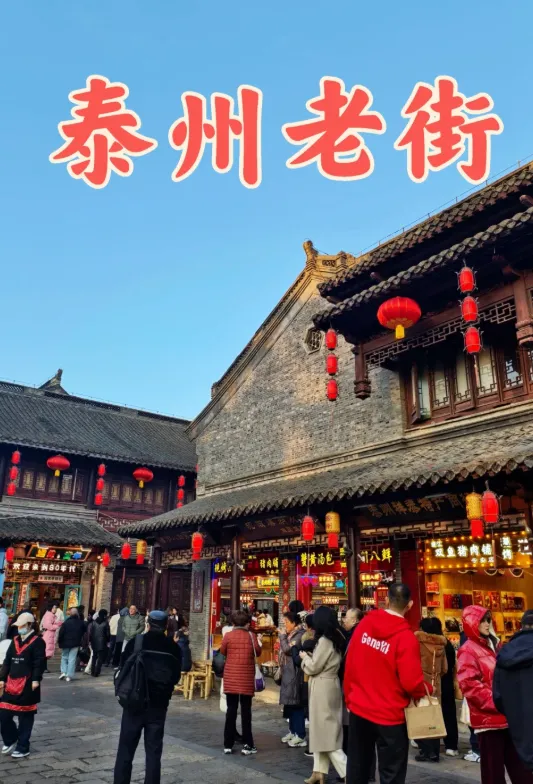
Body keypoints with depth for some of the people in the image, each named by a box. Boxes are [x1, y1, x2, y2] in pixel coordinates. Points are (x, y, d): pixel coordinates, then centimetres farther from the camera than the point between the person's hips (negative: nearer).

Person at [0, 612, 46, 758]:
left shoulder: (38, 641, -8)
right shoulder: (15, 640, 13)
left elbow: (39, 663, -14)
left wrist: (35, 680, -21)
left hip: (27, 686, -7)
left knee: (25, 718, 5)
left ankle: (23, 748, 18)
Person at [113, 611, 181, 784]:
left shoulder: (136, 641, -8)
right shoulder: (173, 647, -2)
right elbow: (176, 677, 6)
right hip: (159, 704, 2)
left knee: (126, 748, 10)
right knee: (154, 751, 10)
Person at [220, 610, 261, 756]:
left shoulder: (228, 636, -7)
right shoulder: (251, 636, -7)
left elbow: (223, 652, 6)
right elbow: (258, 652, 3)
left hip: (230, 678, 1)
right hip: (246, 679, -1)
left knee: (231, 710, 8)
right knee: (246, 711, 6)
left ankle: (228, 745, 12)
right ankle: (247, 745, 8)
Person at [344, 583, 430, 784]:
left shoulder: (364, 624, -4)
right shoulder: (405, 637, -19)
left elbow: (349, 665, 2)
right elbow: (411, 682, -20)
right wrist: (427, 690, 2)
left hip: (358, 709, 5)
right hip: (389, 715, -5)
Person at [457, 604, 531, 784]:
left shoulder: (494, 645, 15)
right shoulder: (468, 651, -10)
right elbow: (469, 684, -19)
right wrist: (497, 703, -19)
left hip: (508, 716, 8)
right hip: (488, 718, -7)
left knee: (520, 765, 13)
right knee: (493, 768, 2)